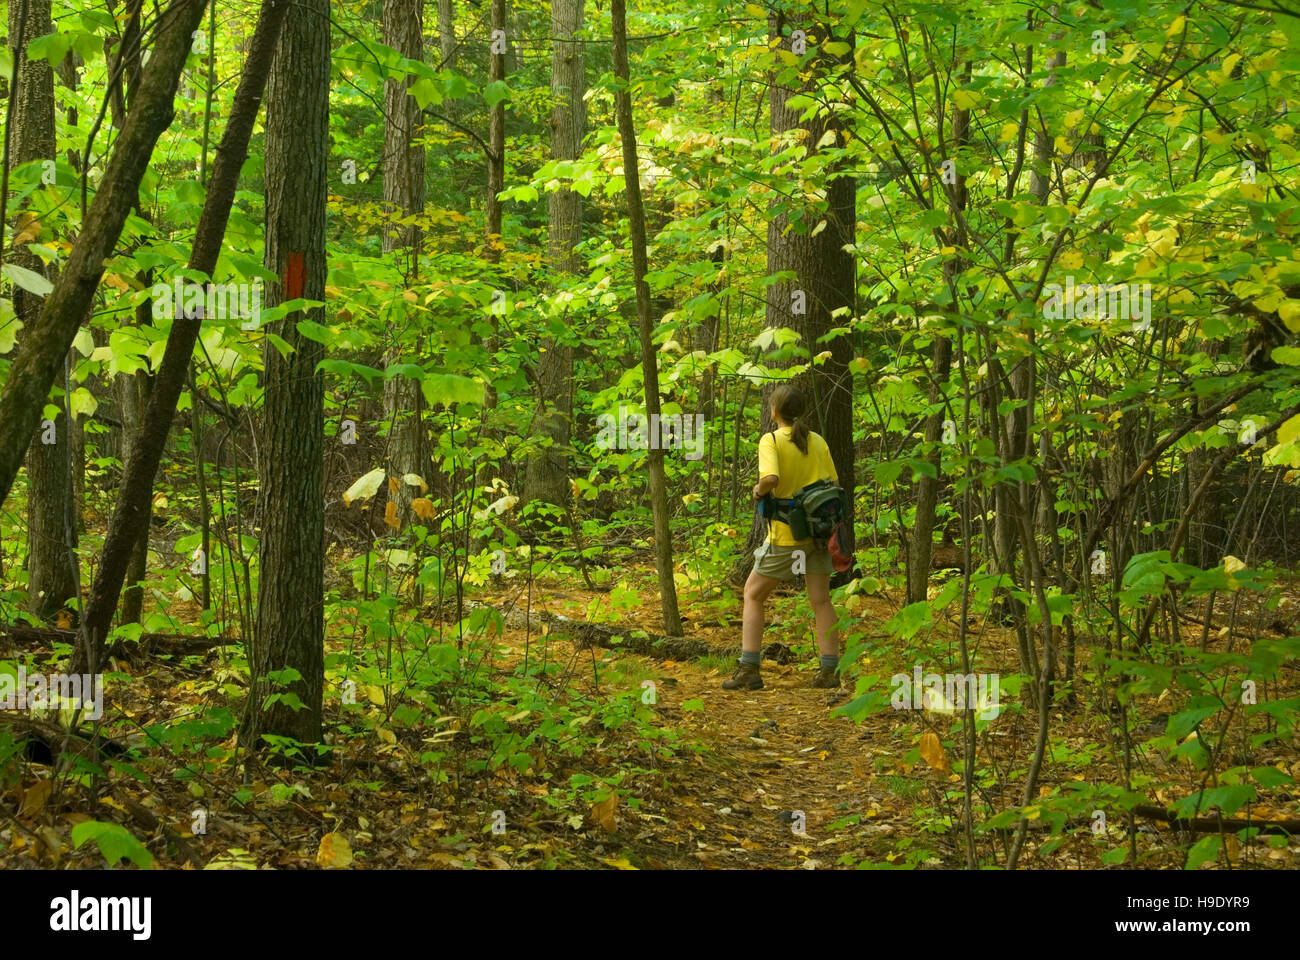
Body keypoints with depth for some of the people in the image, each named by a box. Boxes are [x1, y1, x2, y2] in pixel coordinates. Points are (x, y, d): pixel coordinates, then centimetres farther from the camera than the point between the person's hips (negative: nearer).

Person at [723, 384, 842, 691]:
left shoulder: (771, 440, -10)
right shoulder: (818, 441, 5)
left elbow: (770, 478, -26)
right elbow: (833, 482, 7)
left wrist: (758, 490, -6)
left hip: (786, 534, -4)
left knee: (753, 595, 9)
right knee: (821, 600, 7)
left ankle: (749, 670, 4)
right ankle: (829, 671, 3)